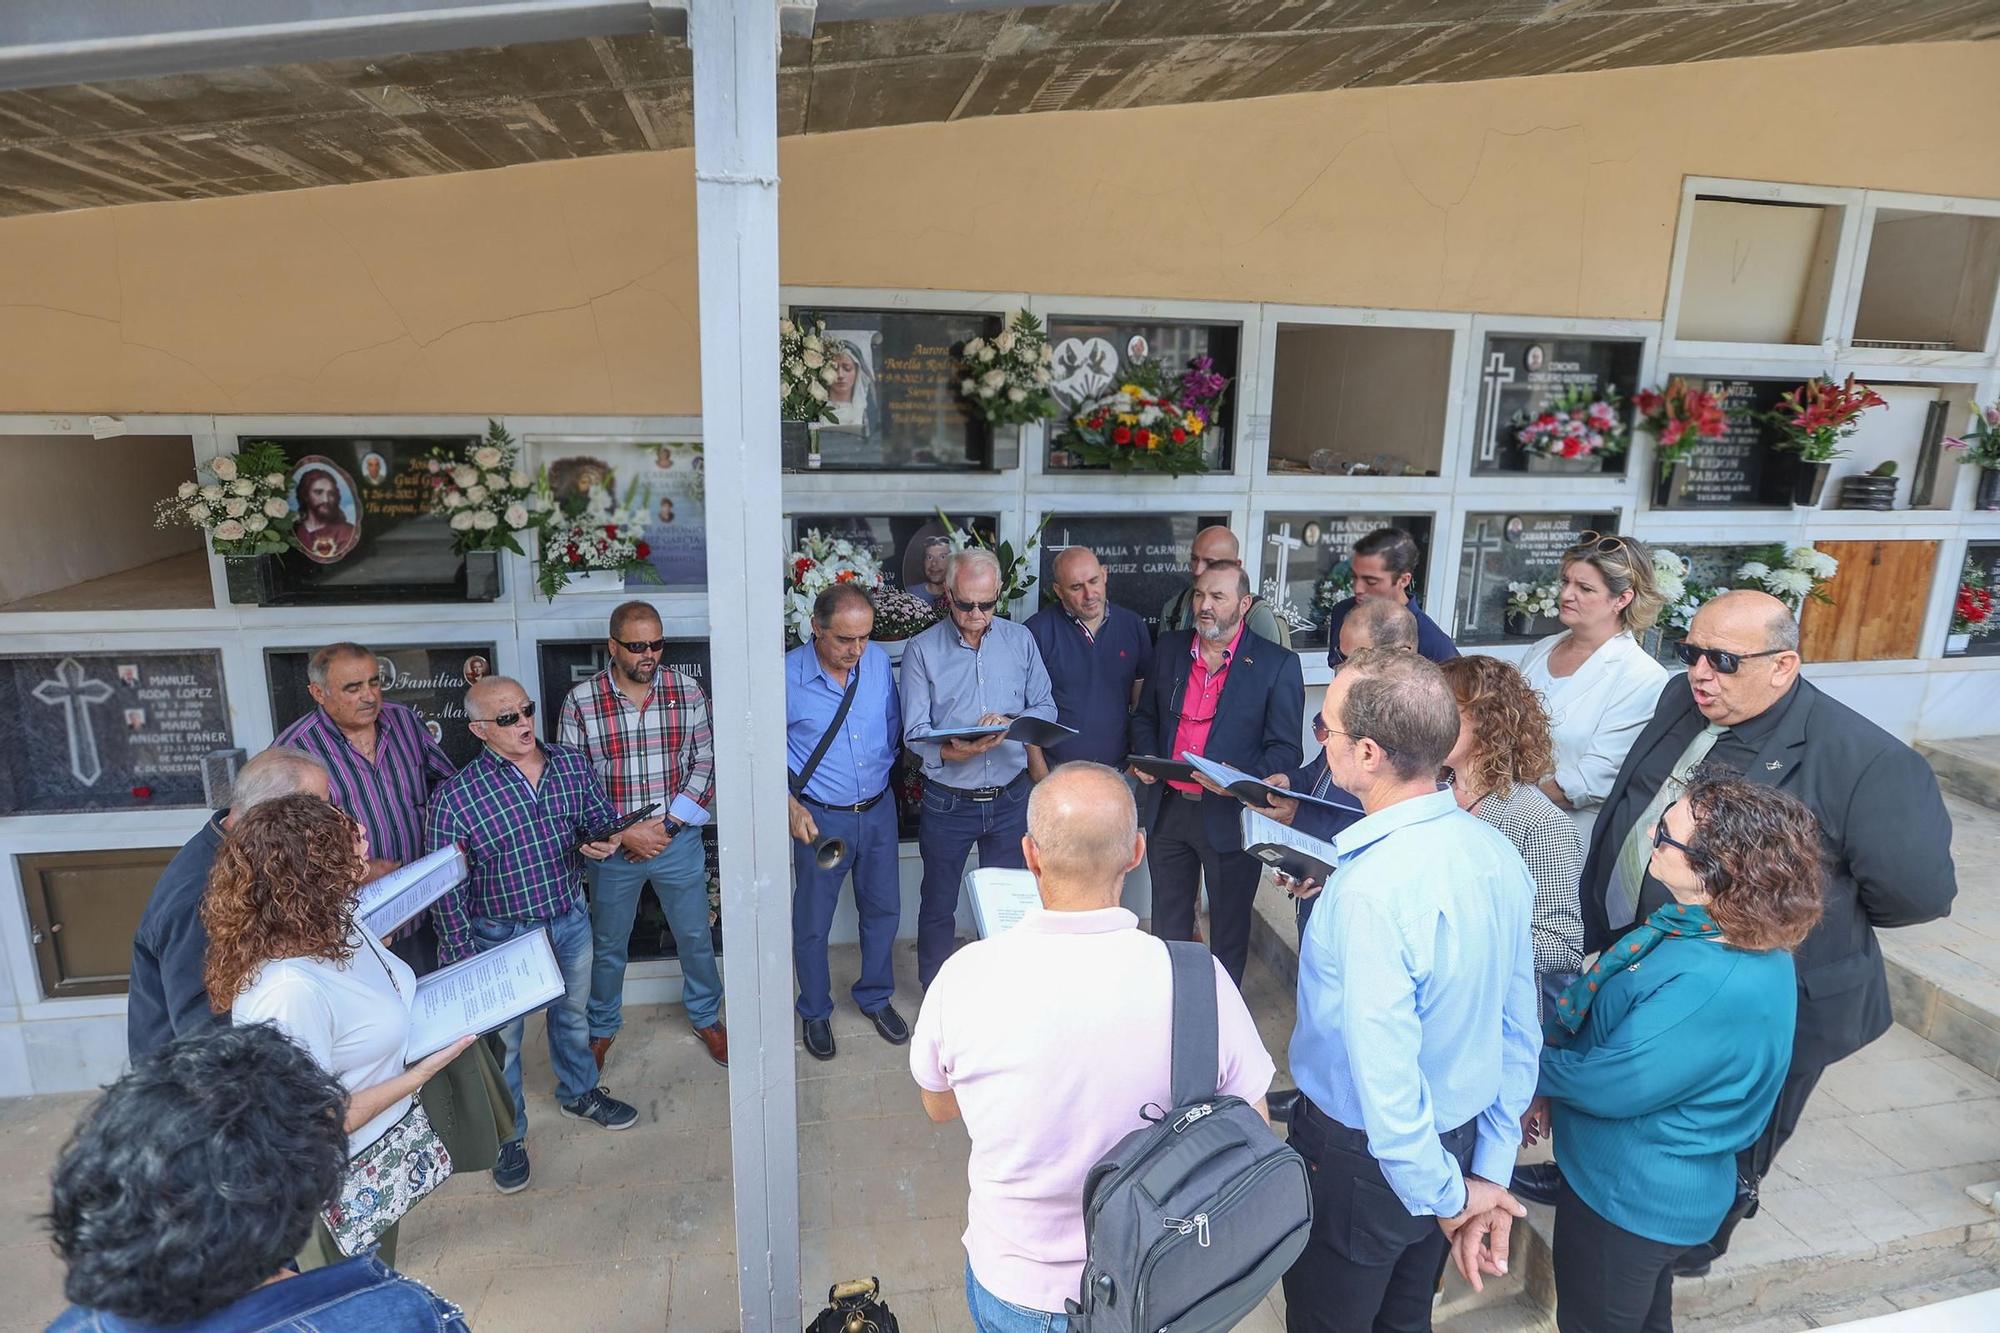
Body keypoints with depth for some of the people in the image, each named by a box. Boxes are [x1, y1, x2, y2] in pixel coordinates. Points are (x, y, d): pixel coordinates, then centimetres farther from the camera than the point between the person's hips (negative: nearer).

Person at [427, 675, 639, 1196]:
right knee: (502, 1038, 14)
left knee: (573, 1014, 25)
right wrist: (465, 963, -13)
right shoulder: (455, 798, -21)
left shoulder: (572, 765, -9)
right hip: (501, 937, -4)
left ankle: (579, 1093, 51)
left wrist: (605, 840, -16)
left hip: (570, 920, 4)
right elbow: (448, 891, -15)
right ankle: (509, 1135, 37)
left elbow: (602, 818, 7)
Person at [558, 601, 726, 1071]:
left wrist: (668, 823, -13)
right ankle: (602, 1027, 43)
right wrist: (622, 834, -15)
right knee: (608, 945, 18)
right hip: (612, 845, -1)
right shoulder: (580, 701, -11)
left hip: (678, 840, 1)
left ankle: (706, 1017, 40)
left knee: (695, 937, 16)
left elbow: (705, 762, -4)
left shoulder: (687, 690, -7)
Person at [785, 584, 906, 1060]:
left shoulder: (879, 661, -6)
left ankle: (876, 997, 40)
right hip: (821, 818, -3)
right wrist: (791, 807, -14)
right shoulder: (787, 677, -17)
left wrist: (886, 772, 6)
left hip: (879, 810, 4)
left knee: (883, 909, 17)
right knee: (812, 923, 11)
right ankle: (816, 1012, 34)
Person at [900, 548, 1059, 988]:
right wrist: (949, 752, -32)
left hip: (1010, 798, 2)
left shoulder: (1020, 640, 1)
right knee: (938, 906, 13)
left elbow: (1046, 708, 2)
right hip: (948, 801, -2)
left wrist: (1010, 721, -19)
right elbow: (915, 732, -11)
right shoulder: (922, 650, -7)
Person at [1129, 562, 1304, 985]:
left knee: (1229, 930, 13)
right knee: (1168, 926, 19)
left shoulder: (1278, 664, -8)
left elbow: (1285, 750, -9)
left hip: (1230, 816, -4)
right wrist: (1145, 758, -2)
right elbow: (1144, 716, 17)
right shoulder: (1169, 647, 5)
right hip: (1167, 807, 4)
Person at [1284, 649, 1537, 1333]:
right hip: (1462, 1139, 7)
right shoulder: (1497, 852, -8)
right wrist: (1490, 1173, 7)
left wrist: (1447, 1197, -13)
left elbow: (1383, 1076, -29)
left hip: (1361, 1156, -7)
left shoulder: (1371, 890, -33)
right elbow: (1520, 1029, 0)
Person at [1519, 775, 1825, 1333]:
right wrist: (1552, 1089, -3)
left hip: (1629, 1198, -8)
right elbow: (1612, 1024, 4)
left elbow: (1610, 1087, -28)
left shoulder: (1720, 987, -37)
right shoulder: (1699, 927, -8)